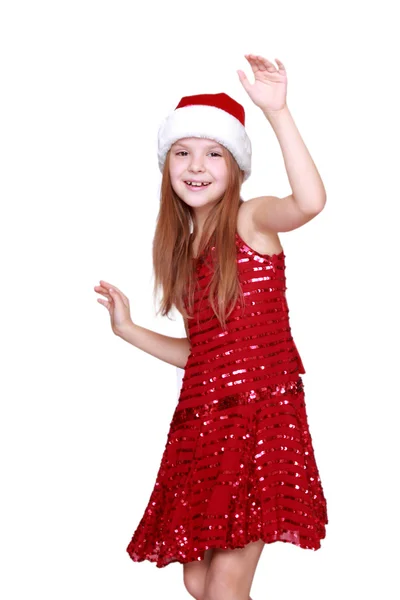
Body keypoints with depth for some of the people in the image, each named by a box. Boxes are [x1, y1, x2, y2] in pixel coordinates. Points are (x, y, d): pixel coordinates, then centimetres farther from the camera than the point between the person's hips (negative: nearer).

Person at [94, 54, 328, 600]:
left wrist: (277, 112, -34)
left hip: (261, 411, -7)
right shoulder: (183, 249, 14)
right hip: (201, 418, 7)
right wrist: (127, 330, 12)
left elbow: (310, 201, -30)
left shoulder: (251, 218, -5)